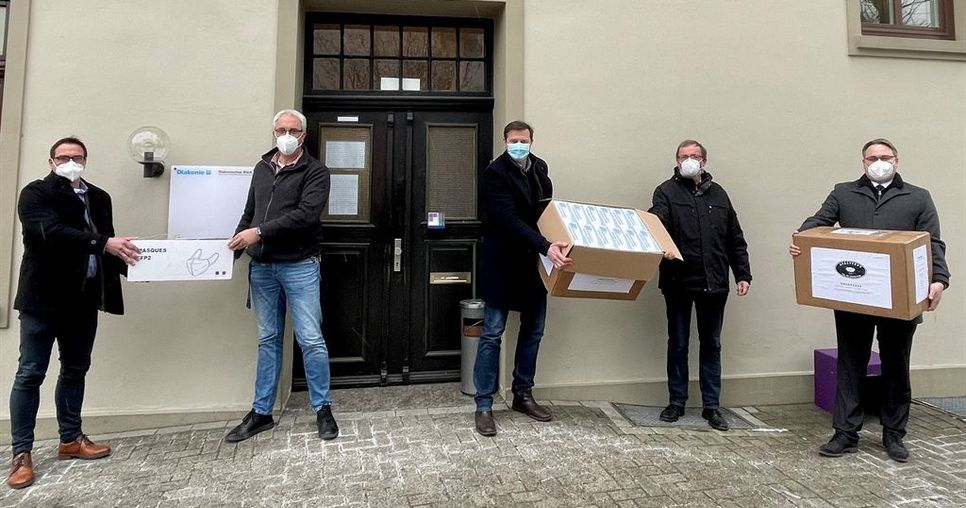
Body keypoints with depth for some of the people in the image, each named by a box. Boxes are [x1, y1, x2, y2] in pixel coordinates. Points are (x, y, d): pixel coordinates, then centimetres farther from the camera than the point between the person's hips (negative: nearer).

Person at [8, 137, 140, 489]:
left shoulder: (99, 198, 13)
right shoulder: (35, 194, -4)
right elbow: (53, 232, -22)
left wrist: (123, 256, -5)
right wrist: (104, 243, -32)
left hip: (83, 298, 5)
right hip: (44, 296, -5)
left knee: (75, 370, 13)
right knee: (30, 373, 1)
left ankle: (70, 440, 25)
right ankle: (21, 453, 9)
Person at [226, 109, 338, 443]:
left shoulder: (315, 171, -4)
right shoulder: (262, 168, 14)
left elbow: (306, 214, -18)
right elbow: (250, 212, 19)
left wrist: (260, 232, -22)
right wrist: (235, 246, 7)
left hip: (299, 266, -5)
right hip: (261, 267, 5)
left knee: (311, 340, -2)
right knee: (268, 340, 12)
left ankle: (322, 409, 14)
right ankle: (261, 412, 22)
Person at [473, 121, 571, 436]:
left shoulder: (539, 168, 7)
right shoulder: (495, 172, -14)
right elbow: (510, 218, -25)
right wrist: (546, 246, -35)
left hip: (533, 263, 7)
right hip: (503, 264, -7)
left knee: (533, 331, 12)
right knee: (492, 334, -1)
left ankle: (523, 395, 26)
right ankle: (484, 406, 8)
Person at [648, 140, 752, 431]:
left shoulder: (718, 194, 13)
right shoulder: (667, 192, 1)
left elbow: (735, 240, 14)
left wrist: (743, 274, 7)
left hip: (714, 284, 3)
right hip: (679, 282, -3)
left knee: (711, 345, 10)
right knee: (678, 344, 9)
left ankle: (712, 406, 20)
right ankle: (676, 402, 22)